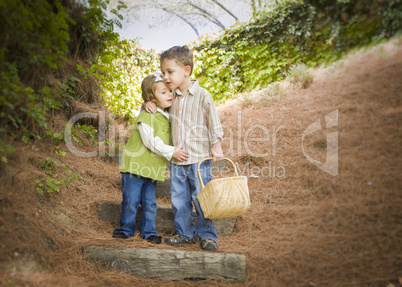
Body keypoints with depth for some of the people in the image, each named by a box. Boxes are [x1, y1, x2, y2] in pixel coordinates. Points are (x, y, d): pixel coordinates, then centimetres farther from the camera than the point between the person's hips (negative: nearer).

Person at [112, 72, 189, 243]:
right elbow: (151, 142, -21)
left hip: (153, 168, 6)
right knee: (131, 200, 2)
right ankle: (126, 228, 18)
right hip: (135, 165, -6)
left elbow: (167, 139, 24)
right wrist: (171, 152, -23)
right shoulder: (146, 116, -17)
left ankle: (148, 231, 20)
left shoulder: (167, 117, 9)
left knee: (149, 202, 9)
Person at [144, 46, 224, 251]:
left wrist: (216, 146, -9)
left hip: (199, 158, -5)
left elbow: (214, 122, -3)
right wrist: (148, 104, 3)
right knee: (179, 199, 10)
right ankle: (185, 233, 23)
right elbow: (158, 101, 27)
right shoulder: (171, 97, 9)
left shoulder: (202, 96, -6)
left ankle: (207, 235, 12)